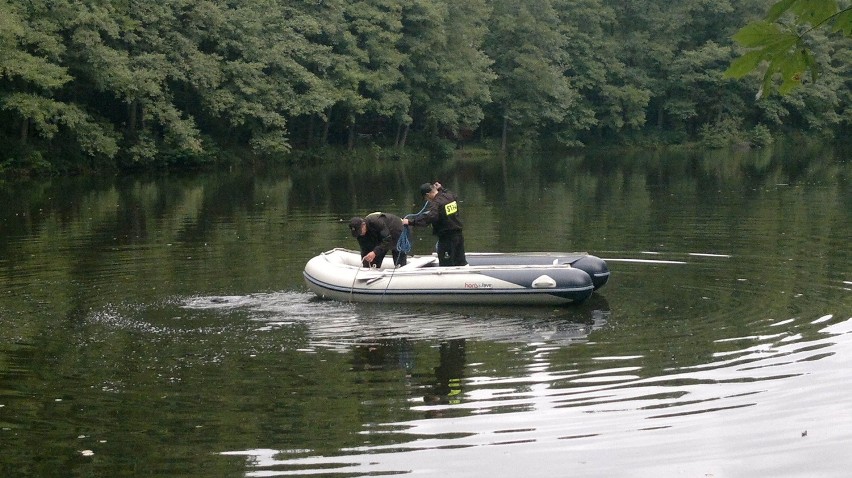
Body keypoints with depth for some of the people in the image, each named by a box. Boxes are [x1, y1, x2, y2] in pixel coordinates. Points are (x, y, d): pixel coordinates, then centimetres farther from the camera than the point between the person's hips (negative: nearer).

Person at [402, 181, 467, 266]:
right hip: (458, 234, 8)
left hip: (446, 238, -8)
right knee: (461, 261, 19)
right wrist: (441, 188, 26)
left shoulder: (436, 204, -20)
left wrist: (410, 221, -38)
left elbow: (427, 218, -35)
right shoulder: (450, 195, 3)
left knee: (445, 264, 1)